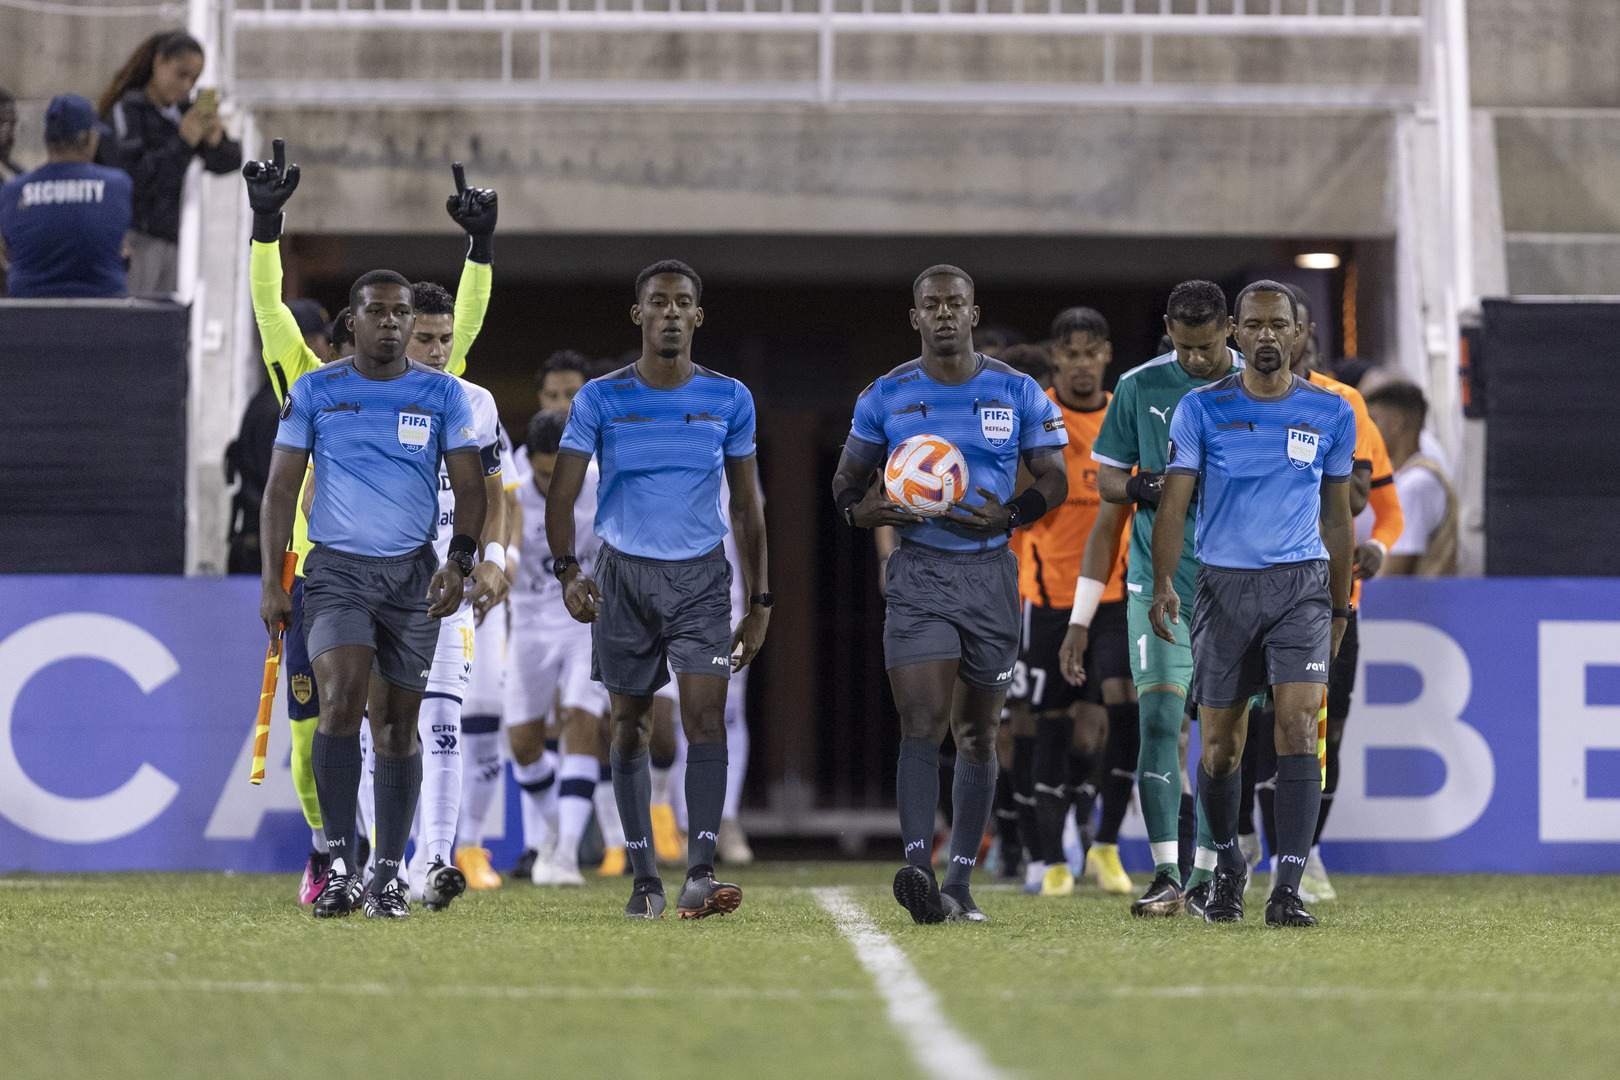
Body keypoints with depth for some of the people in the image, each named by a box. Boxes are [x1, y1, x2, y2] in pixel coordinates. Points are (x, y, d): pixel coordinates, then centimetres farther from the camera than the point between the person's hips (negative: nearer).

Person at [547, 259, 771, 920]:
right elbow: (562, 496, -4)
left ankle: (700, 873, -22)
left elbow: (747, 507, 9)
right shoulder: (600, 400, -2)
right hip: (624, 572, 0)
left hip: (701, 575, 0)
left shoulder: (729, 400, 2)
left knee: (706, 714, -15)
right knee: (629, 728, 5)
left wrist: (759, 602, 7)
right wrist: (567, 569, -22)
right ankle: (644, 878, 15)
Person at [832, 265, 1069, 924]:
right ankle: (918, 870, -28)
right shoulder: (886, 397, 4)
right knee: (922, 722, -17)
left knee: (978, 733, 7)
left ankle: (958, 886, 14)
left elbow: (1053, 482, 6)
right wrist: (860, 509, -11)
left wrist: (1008, 515, -14)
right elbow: (848, 480, 13)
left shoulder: (1018, 394, 4)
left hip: (990, 573, 2)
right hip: (918, 573, -2)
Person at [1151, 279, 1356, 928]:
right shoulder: (1202, 410, 1)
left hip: (1301, 584, 0)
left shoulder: (1331, 414, 6)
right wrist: (1162, 584, -16)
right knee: (1220, 747, 5)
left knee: (1298, 727, -16)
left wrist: (1339, 608, 17)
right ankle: (1226, 866, 30)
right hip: (1223, 583, 0)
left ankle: (1287, 890, -20)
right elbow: (1173, 502, -3)